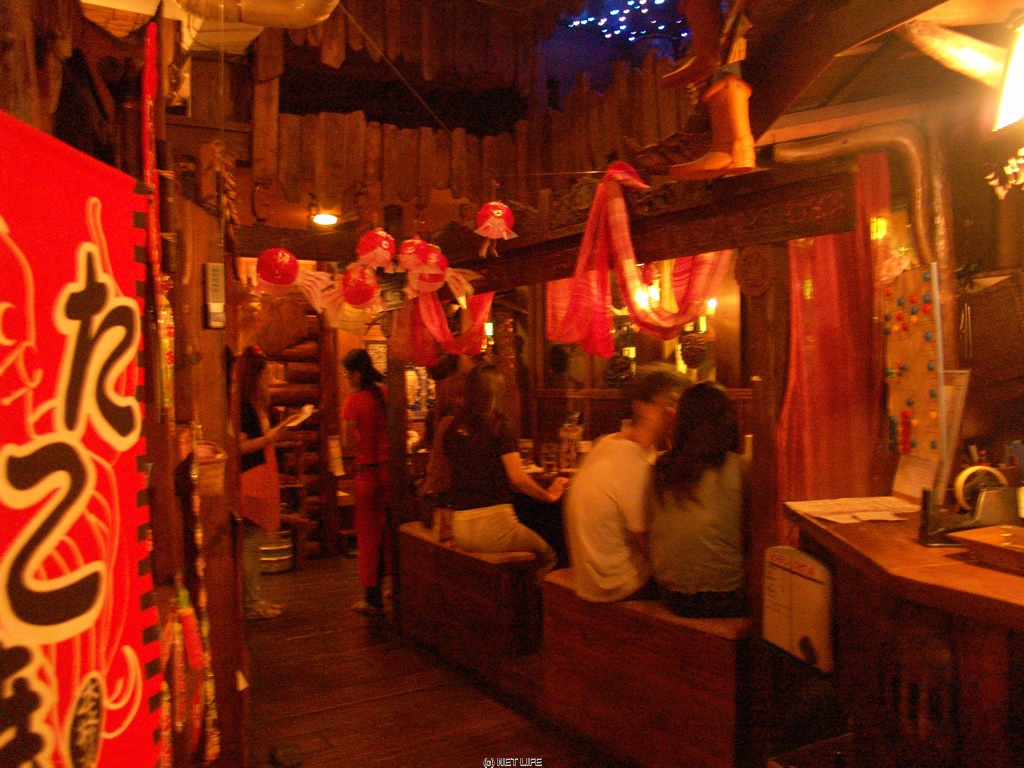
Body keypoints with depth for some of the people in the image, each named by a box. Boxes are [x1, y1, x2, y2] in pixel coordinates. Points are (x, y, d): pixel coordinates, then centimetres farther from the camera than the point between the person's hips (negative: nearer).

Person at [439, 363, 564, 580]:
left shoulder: (451, 426, 5)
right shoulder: (499, 426, -9)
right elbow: (517, 478, -13)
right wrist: (549, 495, 3)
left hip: (460, 530, 6)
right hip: (494, 523, -6)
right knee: (546, 556, 19)